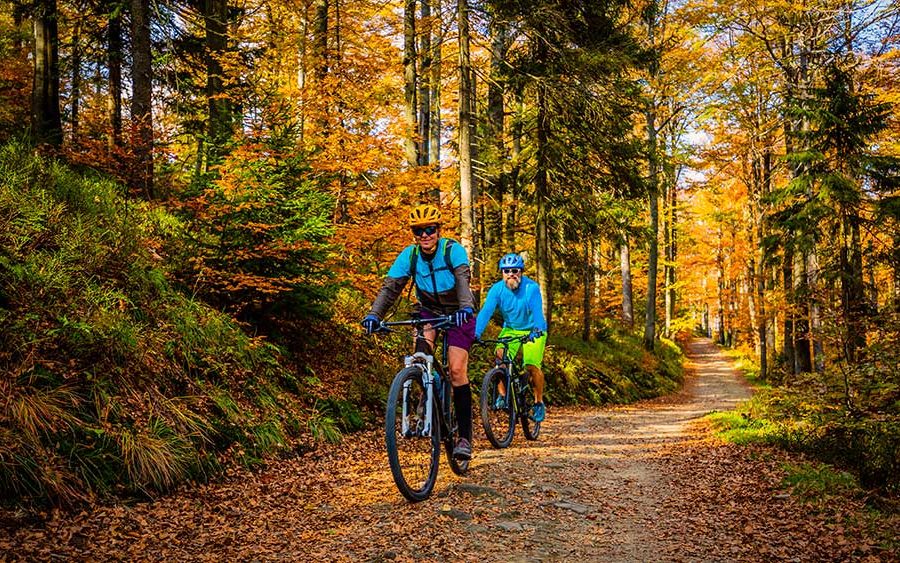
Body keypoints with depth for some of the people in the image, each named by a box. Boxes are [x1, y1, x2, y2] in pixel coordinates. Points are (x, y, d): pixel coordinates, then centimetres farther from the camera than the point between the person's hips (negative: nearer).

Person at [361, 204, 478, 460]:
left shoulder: (453, 249, -23)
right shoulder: (409, 255, -14)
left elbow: (462, 279, -39)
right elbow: (391, 286, -22)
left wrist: (466, 307, -59)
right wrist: (374, 314, -39)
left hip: (457, 313, -3)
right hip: (429, 310, 3)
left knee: (457, 370, -14)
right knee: (422, 345, -31)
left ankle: (465, 436, -5)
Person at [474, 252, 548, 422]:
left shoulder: (531, 287, -23)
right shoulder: (497, 289, -15)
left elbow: (537, 310, -35)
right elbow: (486, 311, -26)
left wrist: (537, 330, -53)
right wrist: (477, 332, -41)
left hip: (533, 331, -3)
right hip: (510, 329, 3)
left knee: (532, 366, -17)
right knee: (500, 356, -24)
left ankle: (539, 403, 5)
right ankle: (502, 395, -9)